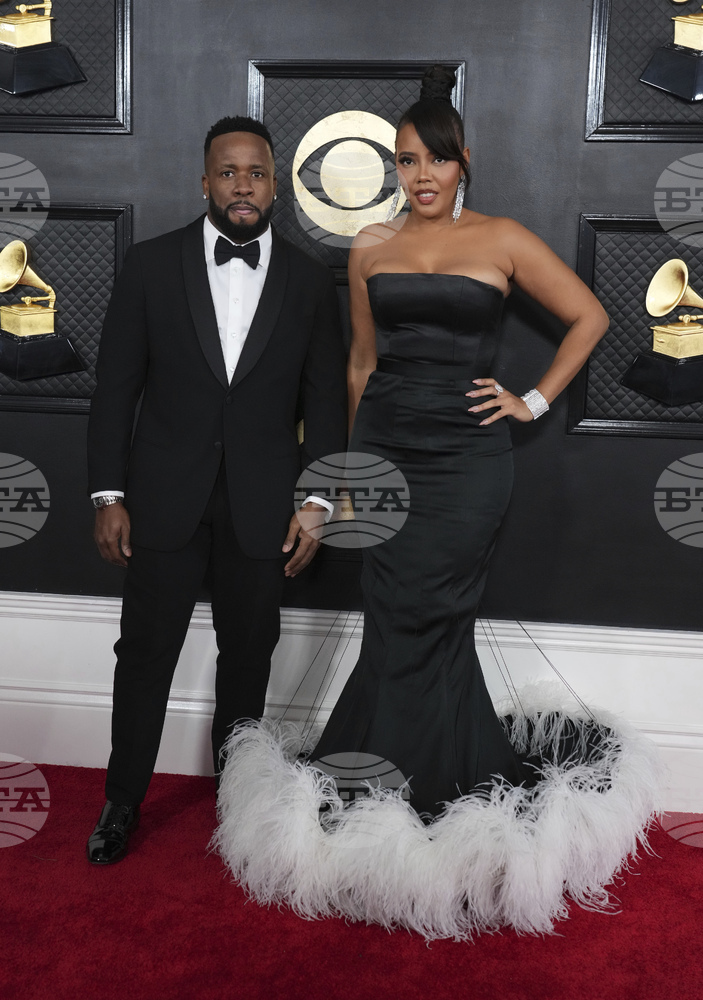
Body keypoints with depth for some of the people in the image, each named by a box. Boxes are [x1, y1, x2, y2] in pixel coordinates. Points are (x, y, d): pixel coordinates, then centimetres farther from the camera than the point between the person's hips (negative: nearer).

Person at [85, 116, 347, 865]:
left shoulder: (309, 281, 2)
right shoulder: (150, 265, -1)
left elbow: (324, 402, 4)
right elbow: (116, 388, -1)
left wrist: (316, 502, -2)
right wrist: (108, 495, -5)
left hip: (261, 507, 1)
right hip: (165, 499, -1)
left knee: (248, 655, 13)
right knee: (145, 652, 7)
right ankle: (123, 802, 24)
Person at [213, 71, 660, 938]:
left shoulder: (502, 240, 1)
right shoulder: (370, 248, 11)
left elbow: (588, 317, 7)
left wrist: (535, 402, 1)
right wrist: (351, 465, 15)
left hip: (465, 455, -3)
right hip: (385, 449, 4)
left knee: (418, 628, -2)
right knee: (415, 627, 5)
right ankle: (463, 784, 22)